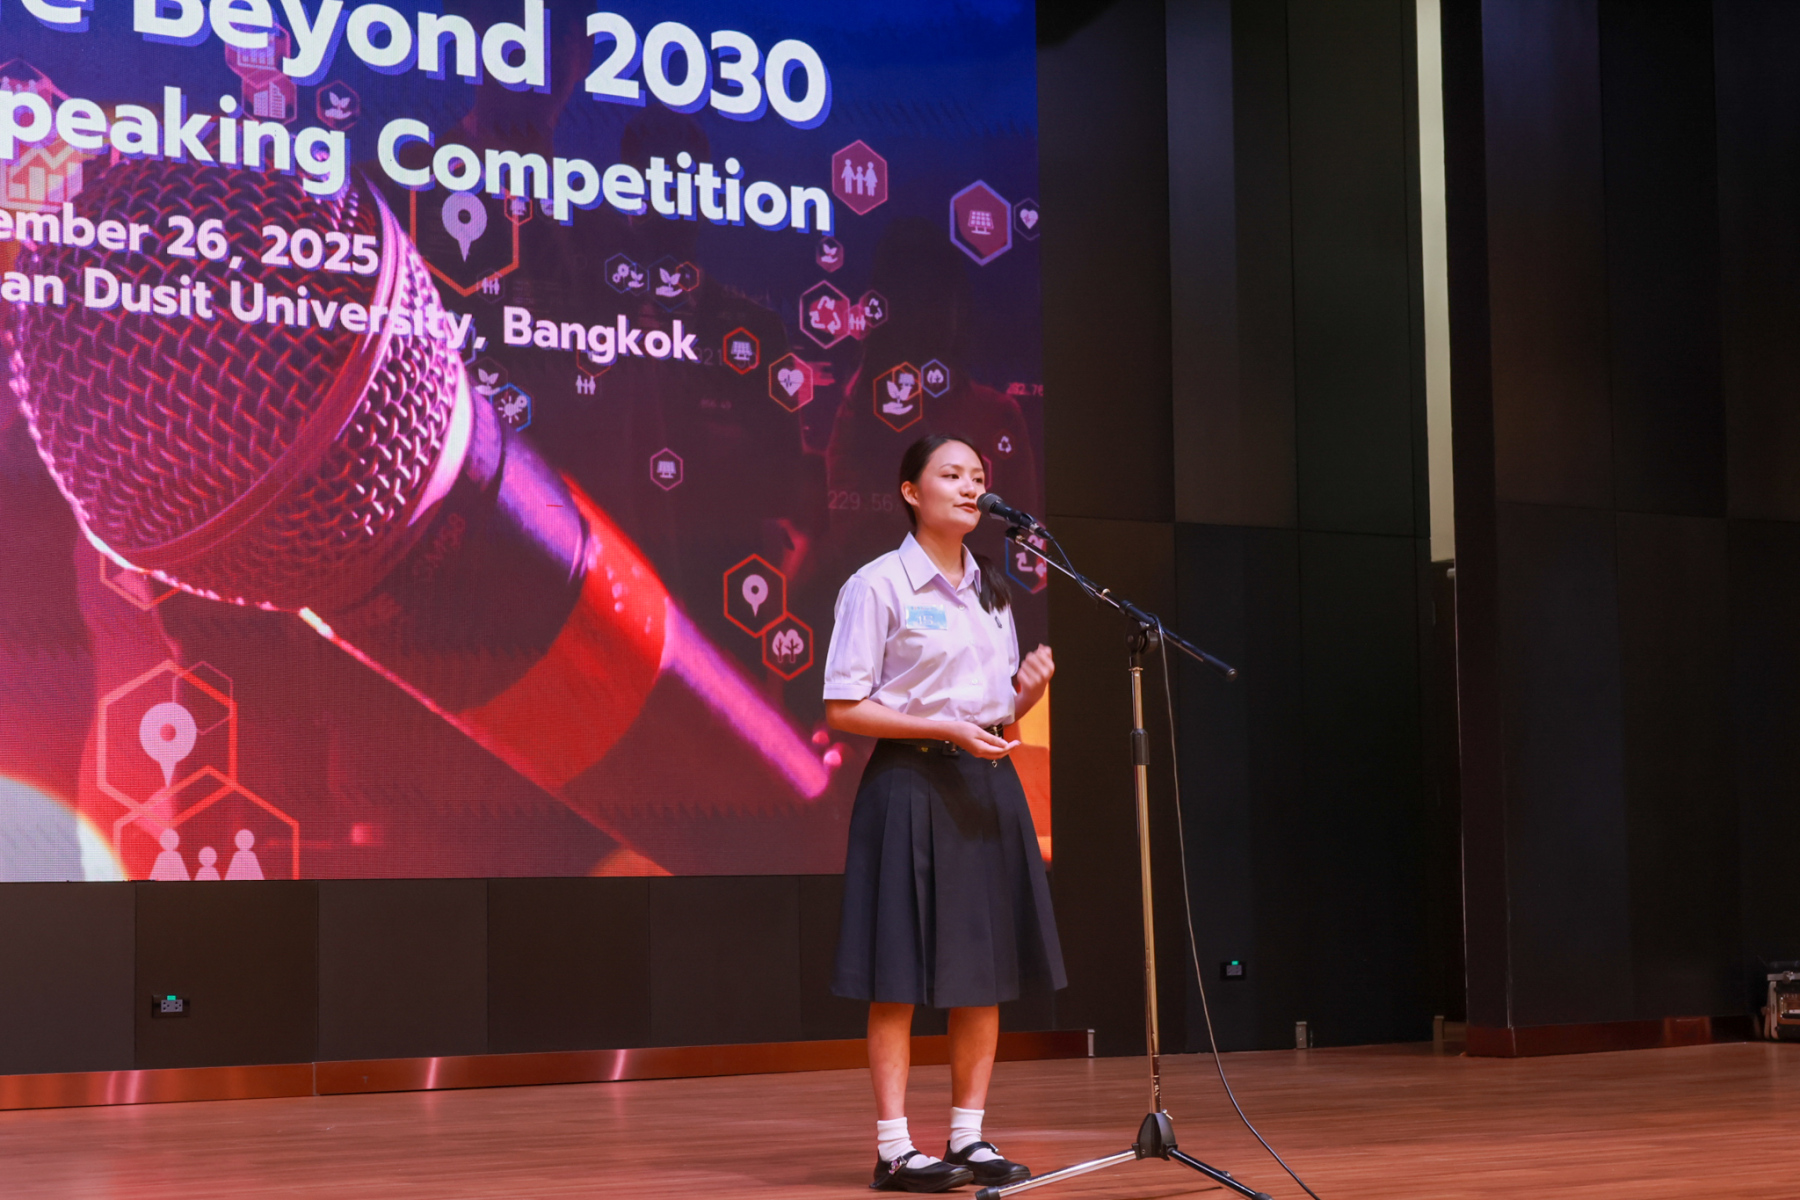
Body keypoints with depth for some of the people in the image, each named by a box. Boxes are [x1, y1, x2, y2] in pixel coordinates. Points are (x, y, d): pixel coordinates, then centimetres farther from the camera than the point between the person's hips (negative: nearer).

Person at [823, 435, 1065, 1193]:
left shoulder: (991, 591, 15)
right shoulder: (878, 585, -6)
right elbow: (843, 709, -11)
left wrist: (1028, 690, -3)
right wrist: (946, 730, -19)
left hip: (987, 786, 7)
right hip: (911, 785, -7)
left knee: (988, 966, 6)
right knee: (899, 974, -4)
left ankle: (969, 1137, 14)